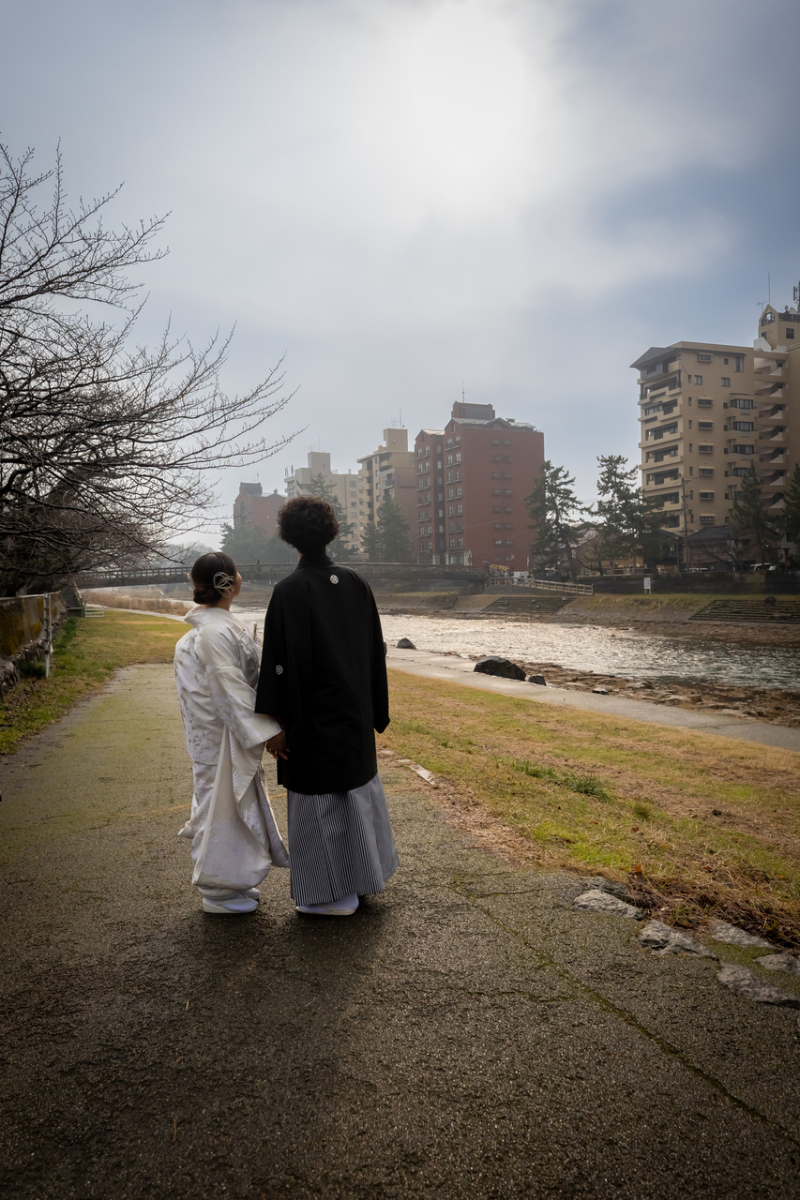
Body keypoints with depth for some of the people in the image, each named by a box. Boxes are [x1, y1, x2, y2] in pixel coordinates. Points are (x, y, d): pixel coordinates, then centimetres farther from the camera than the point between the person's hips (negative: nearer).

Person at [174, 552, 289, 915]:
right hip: (223, 735, -10)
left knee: (226, 801, 18)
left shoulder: (212, 624, 8)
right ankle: (219, 891, 18)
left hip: (224, 733, 10)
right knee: (224, 803, 2)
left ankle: (231, 881, 32)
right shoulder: (216, 632, -23)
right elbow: (231, 689, -25)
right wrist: (265, 731, -22)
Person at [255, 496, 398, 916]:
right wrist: (376, 709, 15)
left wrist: (276, 723, -12)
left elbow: (281, 661, -19)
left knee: (320, 800, 7)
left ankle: (335, 893, 19)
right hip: (355, 711, 7)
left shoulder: (289, 590, -17)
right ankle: (367, 872, 38)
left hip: (313, 716, -6)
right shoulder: (355, 583, 0)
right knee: (358, 787, 22)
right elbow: (375, 649, 5)